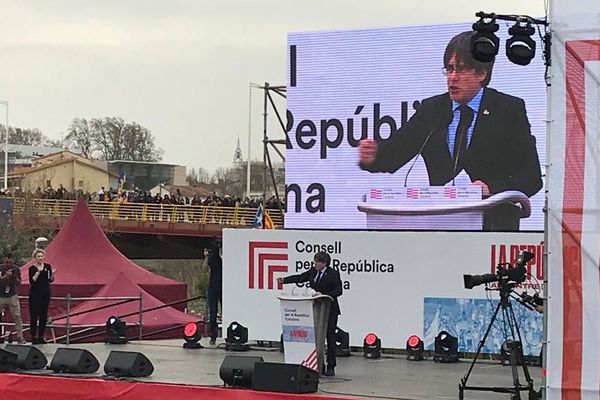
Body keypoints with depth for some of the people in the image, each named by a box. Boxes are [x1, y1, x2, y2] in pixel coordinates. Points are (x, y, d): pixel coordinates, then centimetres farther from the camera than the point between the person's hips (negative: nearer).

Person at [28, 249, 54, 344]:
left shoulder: (48, 266, 6)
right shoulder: (32, 268, -5)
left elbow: (50, 280, 12)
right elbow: (32, 281, -15)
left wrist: (52, 274, -9)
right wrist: (38, 272, -21)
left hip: (45, 294, 4)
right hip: (35, 294, -4)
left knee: (44, 316, 7)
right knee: (34, 316, -3)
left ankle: (41, 336, 15)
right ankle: (33, 337, 2)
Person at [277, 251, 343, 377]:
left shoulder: (333, 274, -9)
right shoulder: (313, 271, 8)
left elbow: (338, 291, -14)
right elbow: (300, 277, 9)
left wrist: (323, 294, -23)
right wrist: (284, 280, -1)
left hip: (329, 310, -5)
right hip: (316, 308, 5)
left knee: (330, 337, 0)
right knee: (316, 337, 1)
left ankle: (331, 367, 7)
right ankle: (319, 367, 6)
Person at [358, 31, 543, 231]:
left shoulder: (508, 110, 4)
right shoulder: (431, 109, 15)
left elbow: (531, 176, -2)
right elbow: (394, 152, 6)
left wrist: (491, 189, -19)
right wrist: (372, 156, -17)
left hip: (493, 224, -2)